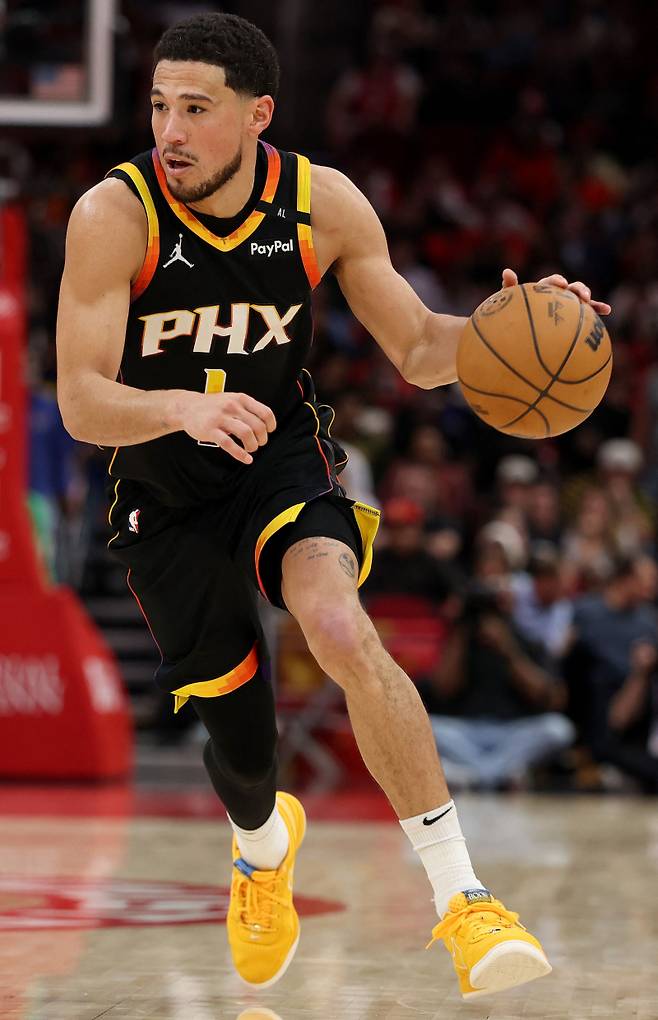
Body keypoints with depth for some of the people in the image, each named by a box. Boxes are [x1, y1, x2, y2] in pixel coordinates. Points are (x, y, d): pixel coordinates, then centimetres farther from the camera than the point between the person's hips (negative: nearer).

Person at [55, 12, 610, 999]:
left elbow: (420, 352, -3)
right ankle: (263, 845, 49)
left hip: (282, 460, 0)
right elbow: (81, 404, -26)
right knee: (240, 743, 8)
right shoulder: (116, 215, -21)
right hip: (166, 497, 0)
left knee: (340, 627, -33)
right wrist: (184, 408, -46)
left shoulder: (322, 203, -14)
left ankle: (462, 898, -28)